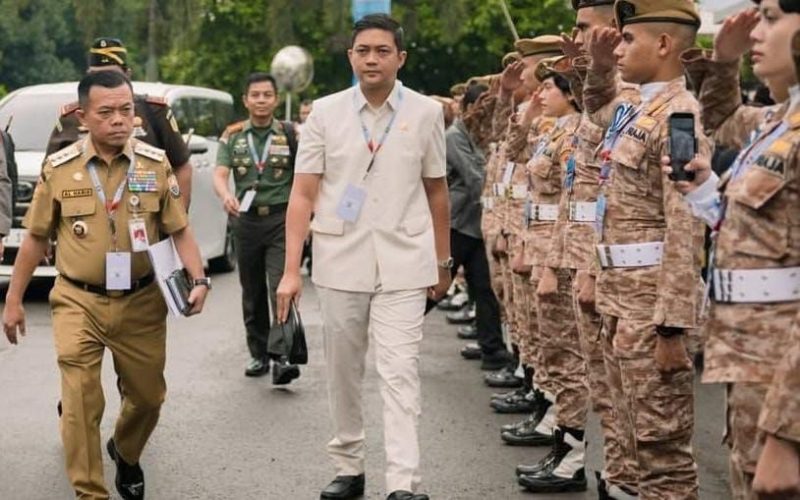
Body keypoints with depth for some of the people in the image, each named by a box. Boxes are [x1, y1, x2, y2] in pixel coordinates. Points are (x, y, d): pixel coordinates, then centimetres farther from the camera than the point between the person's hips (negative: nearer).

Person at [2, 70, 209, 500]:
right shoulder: (58, 169, -3)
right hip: (78, 303, -1)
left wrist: (198, 279, -12)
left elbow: (179, 230, 3)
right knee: (80, 403, -8)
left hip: (141, 303, 2)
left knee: (148, 395, 14)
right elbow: (36, 239, 6)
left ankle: (126, 454, 45)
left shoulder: (156, 165, -1)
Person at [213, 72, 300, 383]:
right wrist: (226, 196, -26)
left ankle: (282, 357, -17)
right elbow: (219, 175, -5)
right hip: (246, 220, 3)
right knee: (252, 291, 11)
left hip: (281, 220, -3)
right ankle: (258, 354, 22)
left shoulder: (290, 134, 2)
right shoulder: (232, 136, 6)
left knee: (281, 287, -14)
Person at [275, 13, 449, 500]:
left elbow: (436, 192, 10)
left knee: (400, 373, -9)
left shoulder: (425, 113, 2)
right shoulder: (325, 112, 1)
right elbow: (303, 194, 0)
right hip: (341, 260, 1)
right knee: (343, 372, 10)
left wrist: (444, 262, 14)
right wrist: (291, 270, -5)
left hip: (403, 262, -1)